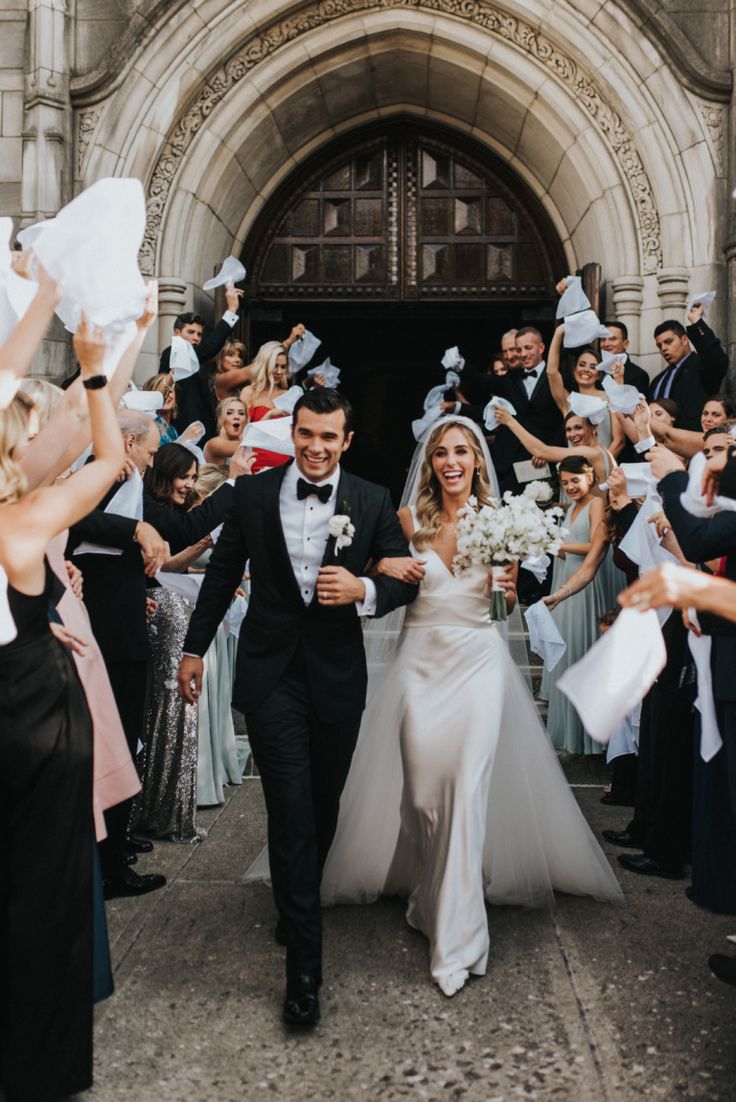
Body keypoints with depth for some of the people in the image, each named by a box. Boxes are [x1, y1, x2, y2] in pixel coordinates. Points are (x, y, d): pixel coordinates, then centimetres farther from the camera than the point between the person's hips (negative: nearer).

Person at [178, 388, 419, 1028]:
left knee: (324, 806, 16)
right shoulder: (253, 494, -1)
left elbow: (407, 581, 3)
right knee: (291, 809, -4)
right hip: (271, 672, -1)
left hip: (338, 674, 2)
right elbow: (222, 574, 9)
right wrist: (195, 648, 12)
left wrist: (365, 589, -19)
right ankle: (304, 965, 5)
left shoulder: (373, 502, -1)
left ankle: (297, 905, 44)